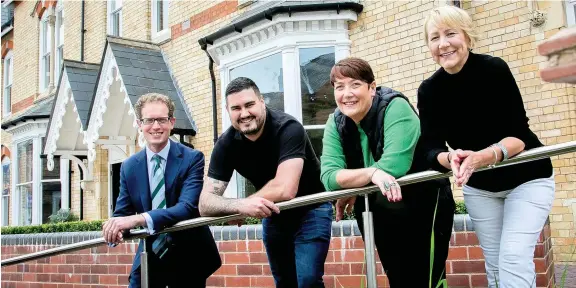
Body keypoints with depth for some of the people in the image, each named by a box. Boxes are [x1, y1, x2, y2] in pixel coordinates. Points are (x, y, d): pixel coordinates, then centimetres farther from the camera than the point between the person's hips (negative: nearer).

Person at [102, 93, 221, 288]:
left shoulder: (192, 158, -12)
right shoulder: (129, 167, 1)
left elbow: (188, 207, -24)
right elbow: (122, 213, 1)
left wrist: (140, 219, -37)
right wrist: (115, 227, -24)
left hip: (188, 258, -2)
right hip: (148, 259, 3)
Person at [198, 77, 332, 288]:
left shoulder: (288, 128, -26)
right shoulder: (226, 144, -13)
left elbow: (285, 190, -36)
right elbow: (205, 203, -17)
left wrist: (240, 206, -22)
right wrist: (240, 206, -38)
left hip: (309, 211, -5)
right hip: (273, 216, 5)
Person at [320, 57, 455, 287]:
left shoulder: (394, 107, -21)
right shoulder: (335, 123, -5)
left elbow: (394, 165, -32)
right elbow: (329, 177, -17)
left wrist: (352, 190, -21)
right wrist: (372, 173, -33)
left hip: (424, 200, -5)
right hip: (386, 210, 5)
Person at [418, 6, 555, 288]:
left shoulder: (494, 69, -22)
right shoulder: (429, 90, -11)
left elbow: (519, 134, -23)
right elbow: (431, 149, -15)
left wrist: (486, 156, -42)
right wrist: (450, 159, -38)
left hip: (526, 177, -4)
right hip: (479, 186, 4)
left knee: (515, 259, -15)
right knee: (495, 264, 7)